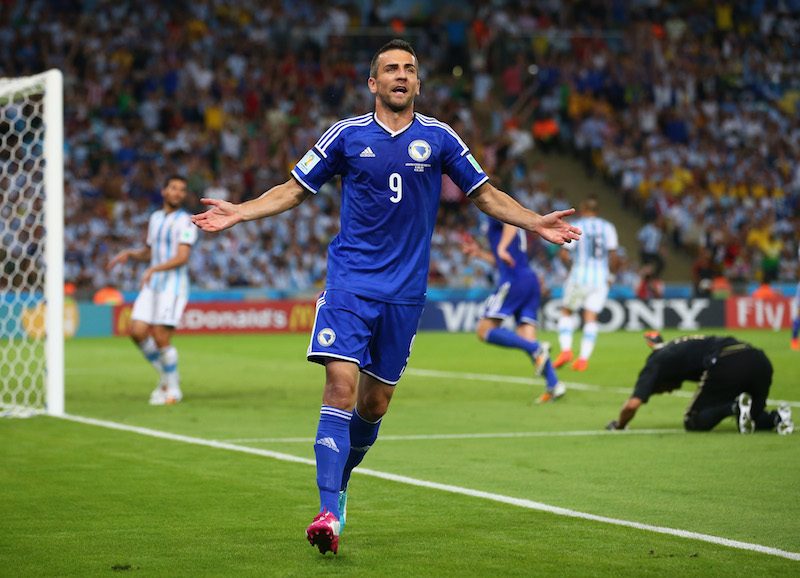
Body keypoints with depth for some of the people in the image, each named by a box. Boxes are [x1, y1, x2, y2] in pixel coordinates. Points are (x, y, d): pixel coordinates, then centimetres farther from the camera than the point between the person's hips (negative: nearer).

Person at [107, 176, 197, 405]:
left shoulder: (185, 221, -8)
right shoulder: (156, 218, 16)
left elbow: (182, 257, -19)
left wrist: (153, 269, -30)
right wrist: (129, 254, 8)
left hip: (173, 285, -7)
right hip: (152, 285, 7)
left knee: (161, 337, -11)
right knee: (138, 331, -4)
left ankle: (173, 389, 6)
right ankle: (165, 376, 15)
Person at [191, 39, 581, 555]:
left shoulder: (439, 138, 5)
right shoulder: (346, 135, 2)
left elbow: (485, 194, 14)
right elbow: (295, 189, 11)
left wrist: (537, 222, 3)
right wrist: (237, 213, -1)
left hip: (405, 292, 2)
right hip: (349, 283, -2)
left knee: (374, 404, 7)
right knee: (341, 386, -17)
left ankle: (338, 482, 32)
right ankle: (330, 513, -20)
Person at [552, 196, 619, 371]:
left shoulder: (576, 227, -2)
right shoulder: (608, 227, 6)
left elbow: (564, 254, -6)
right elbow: (613, 255, 5)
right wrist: (610, 274, 19)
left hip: (580, 273, -2)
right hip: (601, 277, 2)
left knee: (567, 311, 13)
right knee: (591, 317, 3)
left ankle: (566, 349, -2)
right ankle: (584, 358, -3)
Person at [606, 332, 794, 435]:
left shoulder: (657, 360, 16)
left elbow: (633, 404, 7)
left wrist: (619, 425, 25)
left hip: (727, 364, -7)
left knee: (693, 422, 9)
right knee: (755, 417, 28)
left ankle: (735, 407, -15)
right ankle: (776, 416, -4)